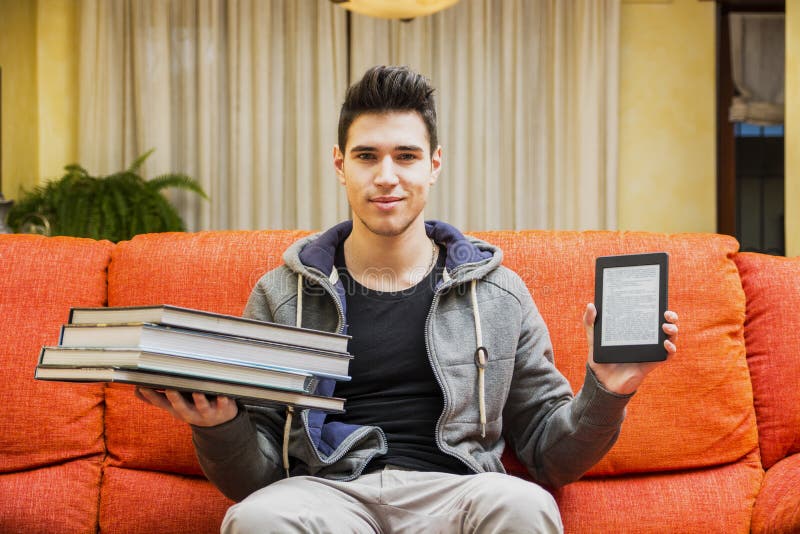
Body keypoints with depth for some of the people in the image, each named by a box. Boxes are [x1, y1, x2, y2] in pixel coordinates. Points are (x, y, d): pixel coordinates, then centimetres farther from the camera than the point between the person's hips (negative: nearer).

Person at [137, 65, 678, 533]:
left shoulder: (497, 292, 15)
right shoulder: (281, 296, 14)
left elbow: (550, 455, 19)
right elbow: (252, 478, 13)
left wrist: (604, 393, -1)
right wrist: (220, 425, -9)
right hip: (328, 490, 0)